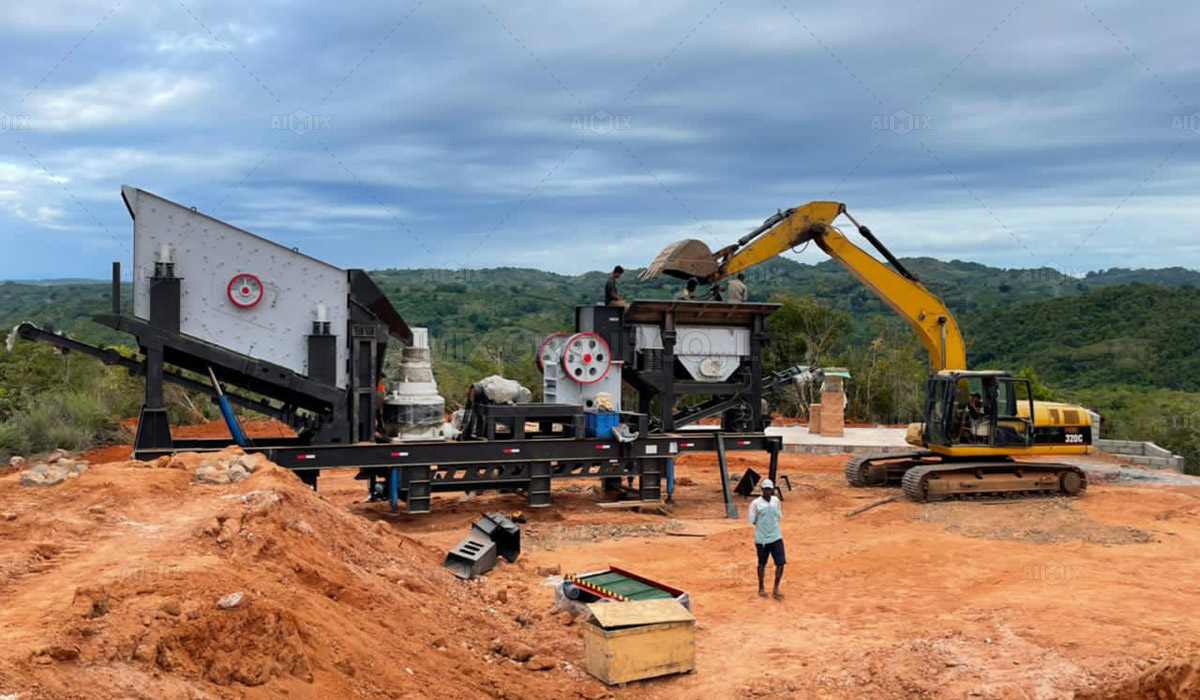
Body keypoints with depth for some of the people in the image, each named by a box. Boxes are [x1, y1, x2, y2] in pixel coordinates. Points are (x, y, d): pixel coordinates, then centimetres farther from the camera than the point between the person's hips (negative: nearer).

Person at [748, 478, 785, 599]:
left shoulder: (776, 501, 7)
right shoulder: (755, 503, -7)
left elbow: (780, 517, 15)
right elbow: (752, 521, -4)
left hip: (776, 537, 3)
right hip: (761, 538, -3)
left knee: (781, 563, -5)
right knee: (762, 564, 10)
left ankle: (776, 589, 7)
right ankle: (761, 588, 28)